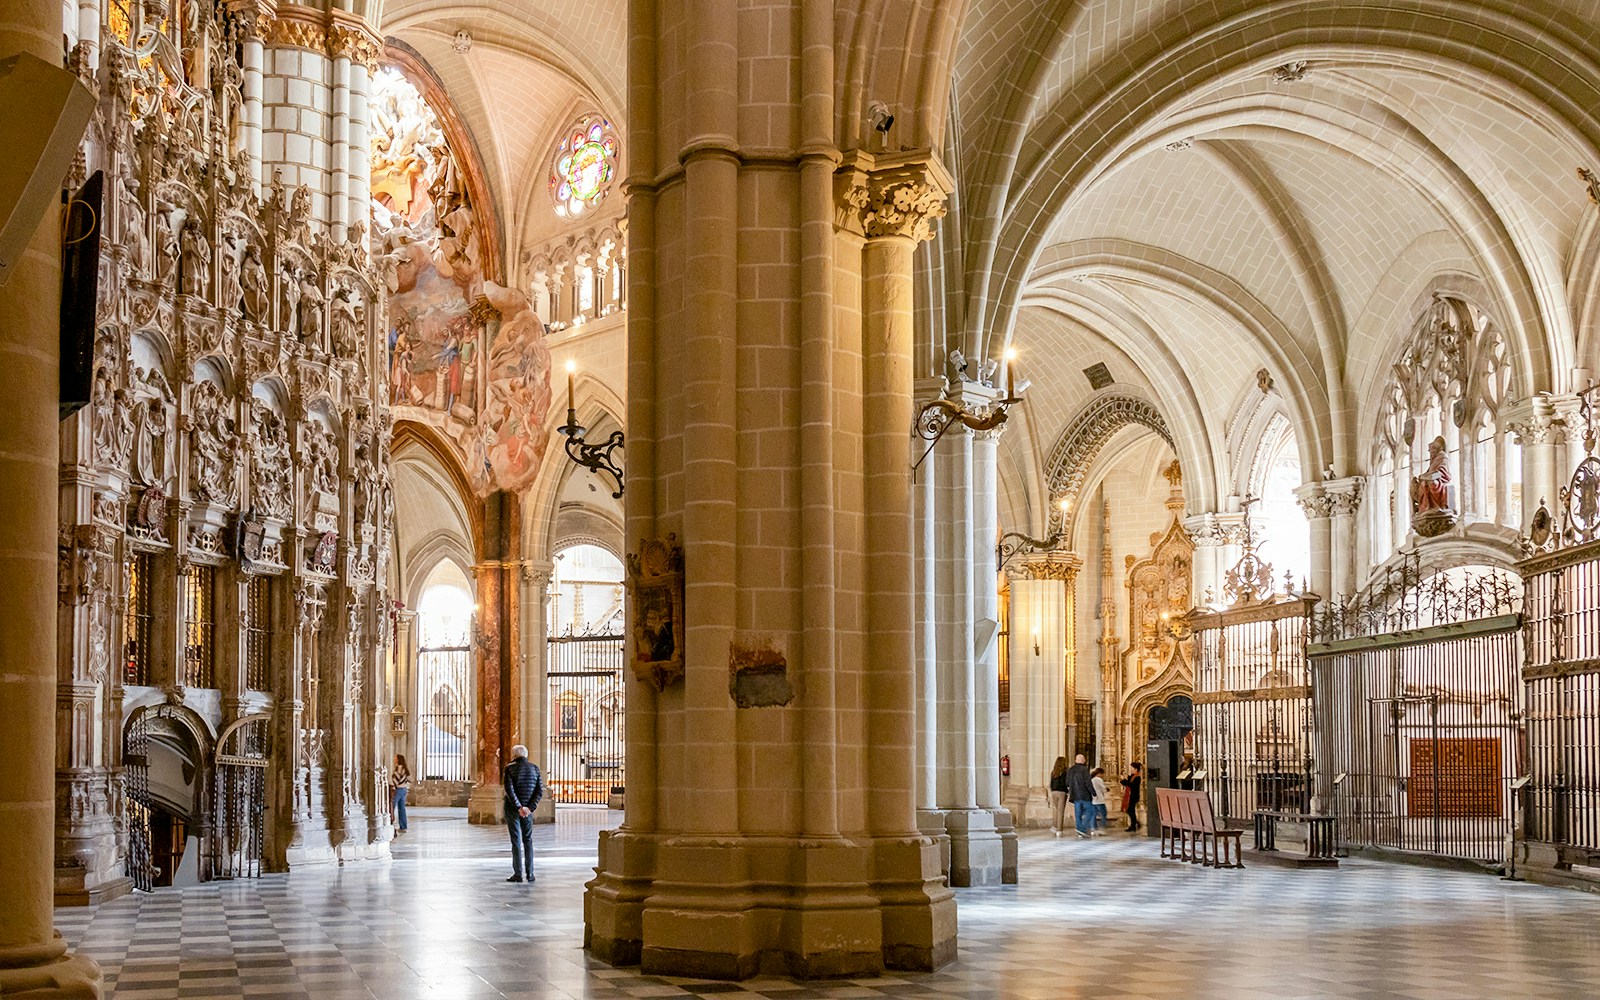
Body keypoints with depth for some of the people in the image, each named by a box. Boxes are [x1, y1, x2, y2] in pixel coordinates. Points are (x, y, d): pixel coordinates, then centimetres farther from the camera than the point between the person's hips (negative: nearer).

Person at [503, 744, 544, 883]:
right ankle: (530, 873, 8)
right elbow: (540, 790, -3)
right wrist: (530, 808, -8)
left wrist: (519, 807, -15)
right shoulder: (534, 768, 3)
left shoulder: (510, 768, -7)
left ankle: (518, 874, 0)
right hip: (528, 809, 3)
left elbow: (509, 790, -17)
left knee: (516, 840, 1)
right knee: (528, 840, 12)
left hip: (512, 808, -3)